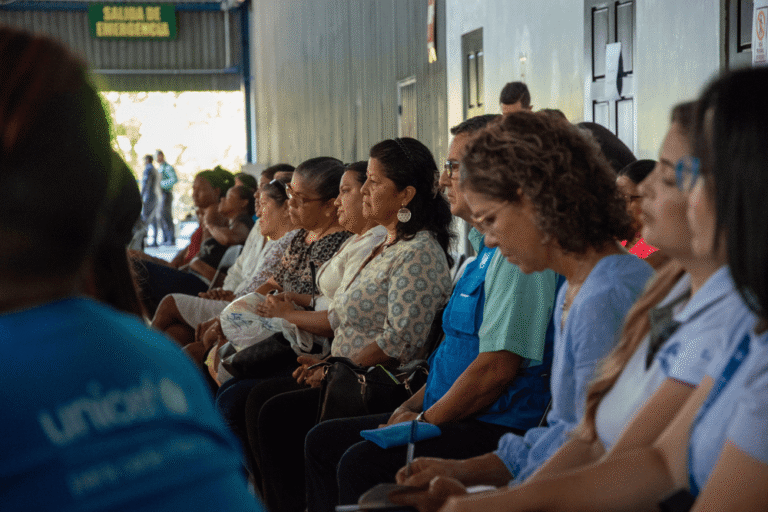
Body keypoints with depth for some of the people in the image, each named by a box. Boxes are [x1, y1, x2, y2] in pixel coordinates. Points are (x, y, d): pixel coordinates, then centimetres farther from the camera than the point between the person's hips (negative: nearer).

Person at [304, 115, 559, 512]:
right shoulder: (485, 251, 19)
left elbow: (498, 367, -22)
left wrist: (426, 420, -13)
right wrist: (411, 407, 10)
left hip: (498, 431, -11)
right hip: (449, 414, 11)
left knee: (362, 463, -27)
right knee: (323, 441, 8)